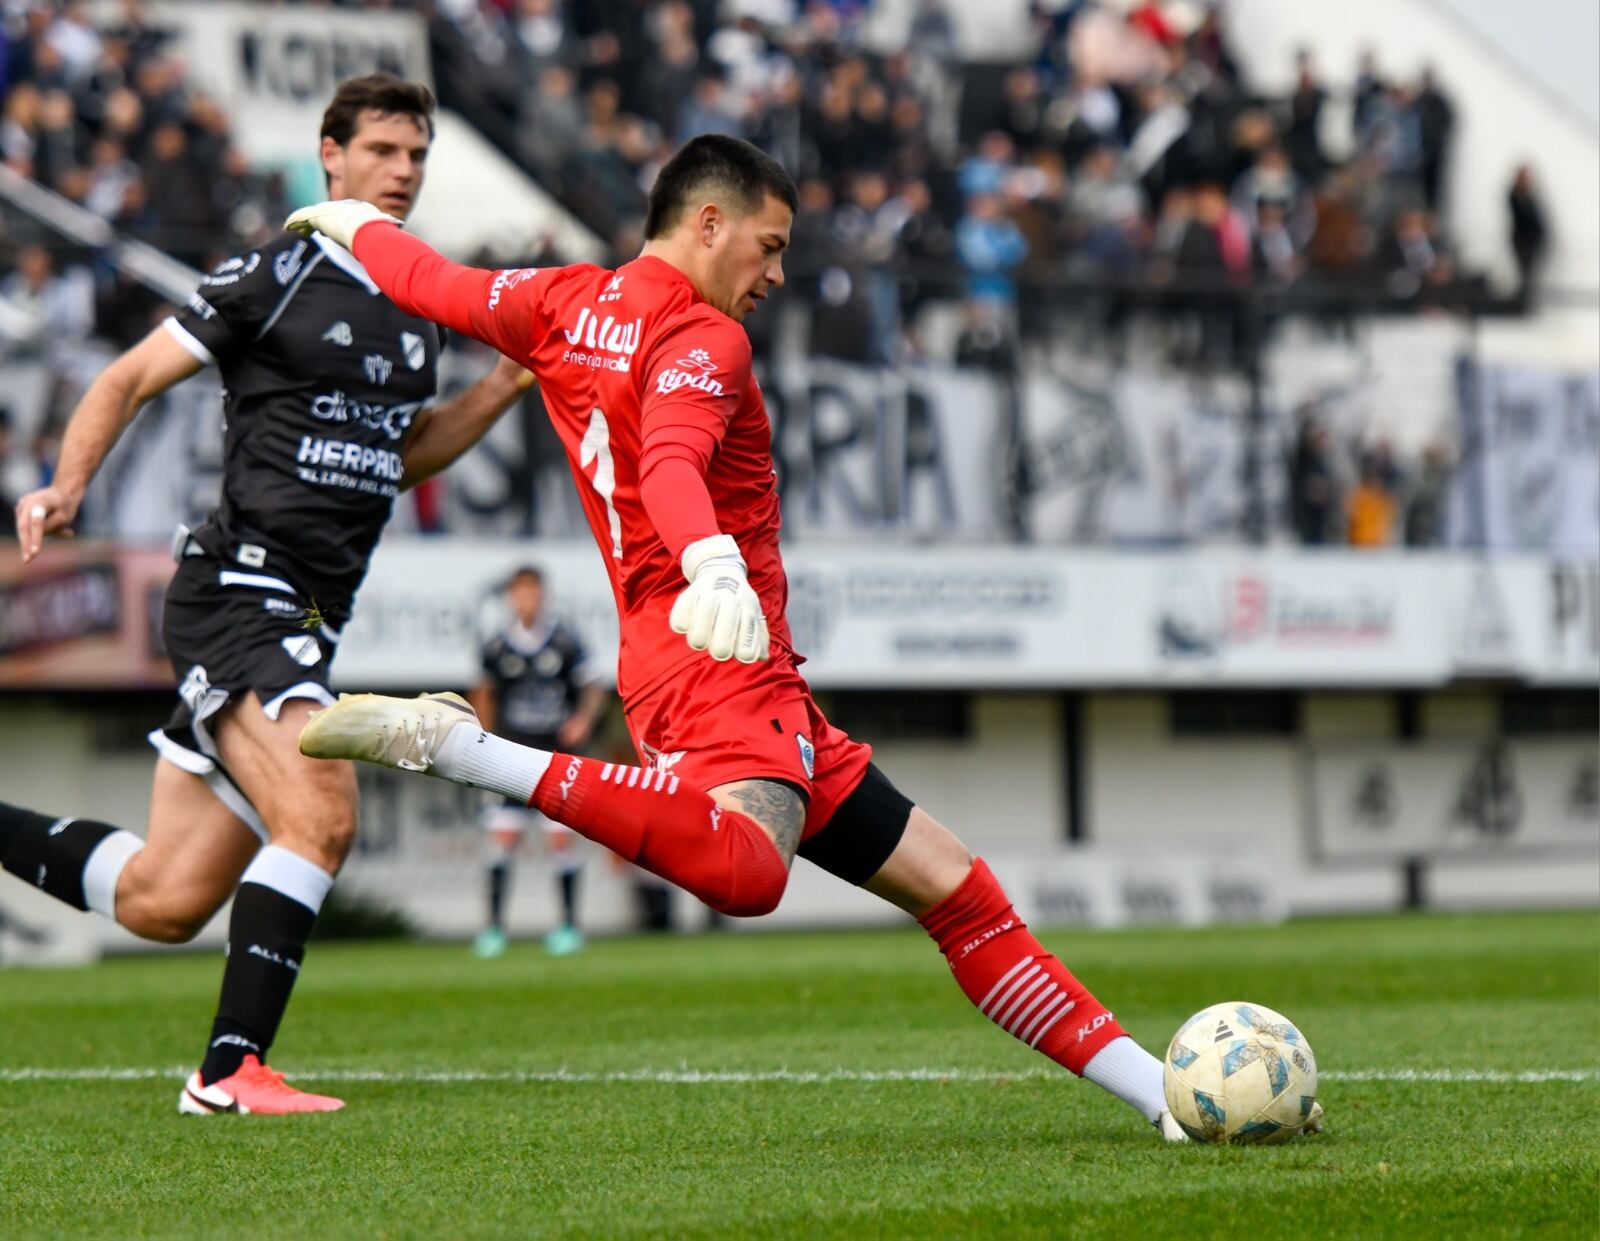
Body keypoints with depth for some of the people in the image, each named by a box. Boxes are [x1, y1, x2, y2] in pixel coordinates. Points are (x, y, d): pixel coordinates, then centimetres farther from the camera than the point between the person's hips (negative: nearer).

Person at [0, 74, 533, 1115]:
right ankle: (232, 1070, -21)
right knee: (320, 813, -26)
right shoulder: (277, 274, -5)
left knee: (161, 901, 6)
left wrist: (505, 387, 13)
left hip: (310, 618, 8)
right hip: (240, 588, -8)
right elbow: (132, 378, -3)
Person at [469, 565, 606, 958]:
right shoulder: (497, 648, 3)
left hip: (558, 753, -1)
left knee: (561, 836, -5)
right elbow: (484, 694, 18)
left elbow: (593, 691, 6)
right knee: (505, 837, -6)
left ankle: (569, 924, 6)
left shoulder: (564, 642, -1)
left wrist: (583, 719, -13)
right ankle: (494, 924, 0)